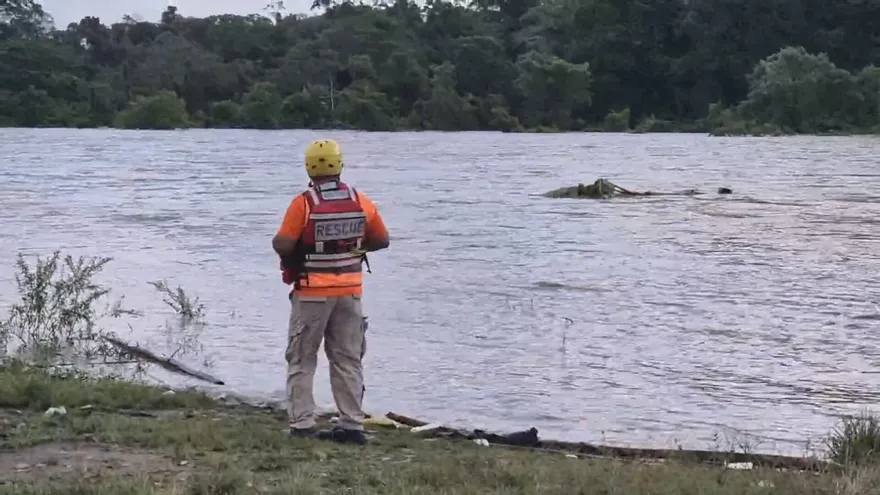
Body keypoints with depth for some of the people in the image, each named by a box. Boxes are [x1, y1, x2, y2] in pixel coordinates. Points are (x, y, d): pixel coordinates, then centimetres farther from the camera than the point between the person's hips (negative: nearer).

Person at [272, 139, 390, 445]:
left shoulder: (304, 203, -14)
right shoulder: (361, 202, -1)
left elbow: (283, 245, -16)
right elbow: (382, 240, 7)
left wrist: (277, 242, 6)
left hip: (312, 293, -3)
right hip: (350, 292, 3)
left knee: (302, 360, 8)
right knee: (348, 360, 12)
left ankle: (302, 425, 5)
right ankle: (352, 425, 12)